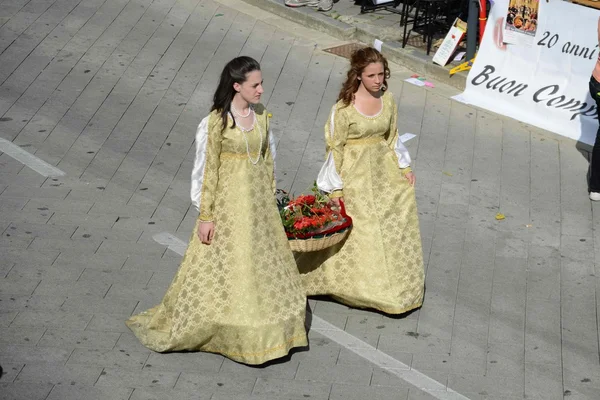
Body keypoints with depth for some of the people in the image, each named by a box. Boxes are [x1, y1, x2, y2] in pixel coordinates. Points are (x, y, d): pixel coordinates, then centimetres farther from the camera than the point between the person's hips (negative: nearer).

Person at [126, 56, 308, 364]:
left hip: (259, 201, 6)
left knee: (263, 264, 15)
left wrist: (271, 198, 13)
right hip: (229, 202, -6)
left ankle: (262, 330, 32)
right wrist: (205, 216, -13)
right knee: (224, 266, 4)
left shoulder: (261, 115, 1)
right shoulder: (215, 123, -18)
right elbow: (205, 170, -14)